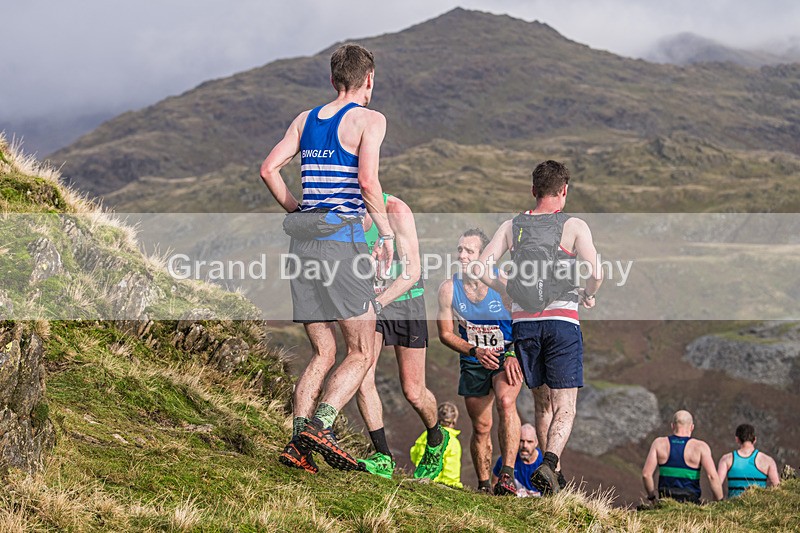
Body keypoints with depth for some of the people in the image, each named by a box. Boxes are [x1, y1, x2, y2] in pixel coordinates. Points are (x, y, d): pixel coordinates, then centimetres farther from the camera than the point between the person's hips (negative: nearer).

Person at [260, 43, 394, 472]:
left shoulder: (305, 120, 16)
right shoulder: (369, 119, -2)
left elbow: (269, 169, 9)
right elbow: (367, 182, -14)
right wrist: (386, 233, -5)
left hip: (303, 240, 6)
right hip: (343, 239, -6)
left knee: (323, 354, 12)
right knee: (361, 354, 1)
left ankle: (298, 441, 0)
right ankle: (320, 426, -17)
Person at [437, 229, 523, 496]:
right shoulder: (448, 289, -10)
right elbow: (446, 334, -1)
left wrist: (513, 356, -20)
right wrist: (475, 351, -16)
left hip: (508, 357, -3)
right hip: (473, 363, 3)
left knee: (506, 401, -30)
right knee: (481, 427, 7)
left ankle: (508, 474, -33)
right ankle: (484, 486, 24)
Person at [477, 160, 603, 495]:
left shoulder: (512, 226, 7)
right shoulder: (574, 226, -2)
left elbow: (482, 269, 1)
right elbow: (595, 273, -14)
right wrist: (588, 296, 7)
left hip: (524, 322, 4)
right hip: (562, 320, -4)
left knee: (542, 402, 17)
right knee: (565, 407, -1)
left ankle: (553, 476, 21)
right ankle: (549, 463, -24)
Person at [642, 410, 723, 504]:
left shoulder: (659, 443, 4)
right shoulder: (700, 447, -2)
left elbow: (646, 474, 0)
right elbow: (712, 476, -11)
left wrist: (652, 497, 14)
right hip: (690, 503, -2)